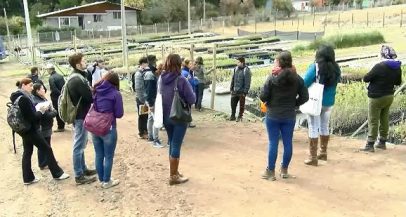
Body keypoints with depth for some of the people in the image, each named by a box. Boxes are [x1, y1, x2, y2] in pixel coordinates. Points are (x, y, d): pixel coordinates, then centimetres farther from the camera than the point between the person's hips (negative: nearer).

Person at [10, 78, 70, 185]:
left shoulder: (17, 97, 8)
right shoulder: (24, 99, -24)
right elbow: (31, 117, -25)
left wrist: (38, 110, 6)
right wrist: (41, 111, -11)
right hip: (31, 130, -10)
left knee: (27, 152, 14)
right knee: (47, 149, 0)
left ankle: (28, 178, 22)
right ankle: (57, 173, 9)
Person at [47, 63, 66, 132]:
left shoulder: (51, 78, -15)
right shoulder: (60, 76, 5)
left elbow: (54, 89, -21)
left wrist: (60, 94, -9)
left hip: (56, 98, -7)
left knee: (58, 112, 2)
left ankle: (60, 127, 8)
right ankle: (62, 126, 23)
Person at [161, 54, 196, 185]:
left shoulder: (162, 79, 0)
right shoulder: (181, 80, -19)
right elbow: (192, 99, -16)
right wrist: (191, 91, 2)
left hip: (166, 117, 6)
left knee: (172, 144, 18)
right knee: (176, 146, 2)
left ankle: (174, 172, 29)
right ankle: (173, 176, 11)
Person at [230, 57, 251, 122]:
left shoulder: (246, 70, -14)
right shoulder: (236, 69, 4)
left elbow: (247, 82, -15)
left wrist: (245, 92, -16)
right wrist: (231, 88, 9)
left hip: (241, 91, -5)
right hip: (235, 91, 5)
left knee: (241, 105, 8)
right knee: (233, 104, 9)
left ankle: (240, 117, 21)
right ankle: (232, 116, 22)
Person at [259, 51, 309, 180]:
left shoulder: (272, 78, -12)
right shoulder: (297, 79, -2)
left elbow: (263, 96, -11)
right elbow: (304, 97, 1)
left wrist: (268, 102, 9)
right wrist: (293, 104, 13)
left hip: (273, 116, -3)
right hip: (290, 116, 3)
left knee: (273, 143, 3)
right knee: (287, 143, 11)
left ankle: (271, 172, 11)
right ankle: (284, 170, 23)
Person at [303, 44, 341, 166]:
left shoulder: (315, 67, -16)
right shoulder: (336, 69, -2)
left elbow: (305, 83, -20)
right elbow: (336, 82, 11)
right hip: (329, 102, 5)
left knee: (313, 128, 2)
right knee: (325, 127, 19)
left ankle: (313, 158, 5)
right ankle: (323, 153, 32)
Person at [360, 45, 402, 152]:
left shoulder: (379, 66, -22)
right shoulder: (397, 68, 1)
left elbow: (366, 79, -16)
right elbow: (398, 82, 13)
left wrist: (375, 77, 2)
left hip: (377, 98, -7)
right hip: (389, 96, 7)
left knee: (373, 121, -2)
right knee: (385, 120, 15)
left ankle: (370, 145, 0)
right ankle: (382, 143, 24)